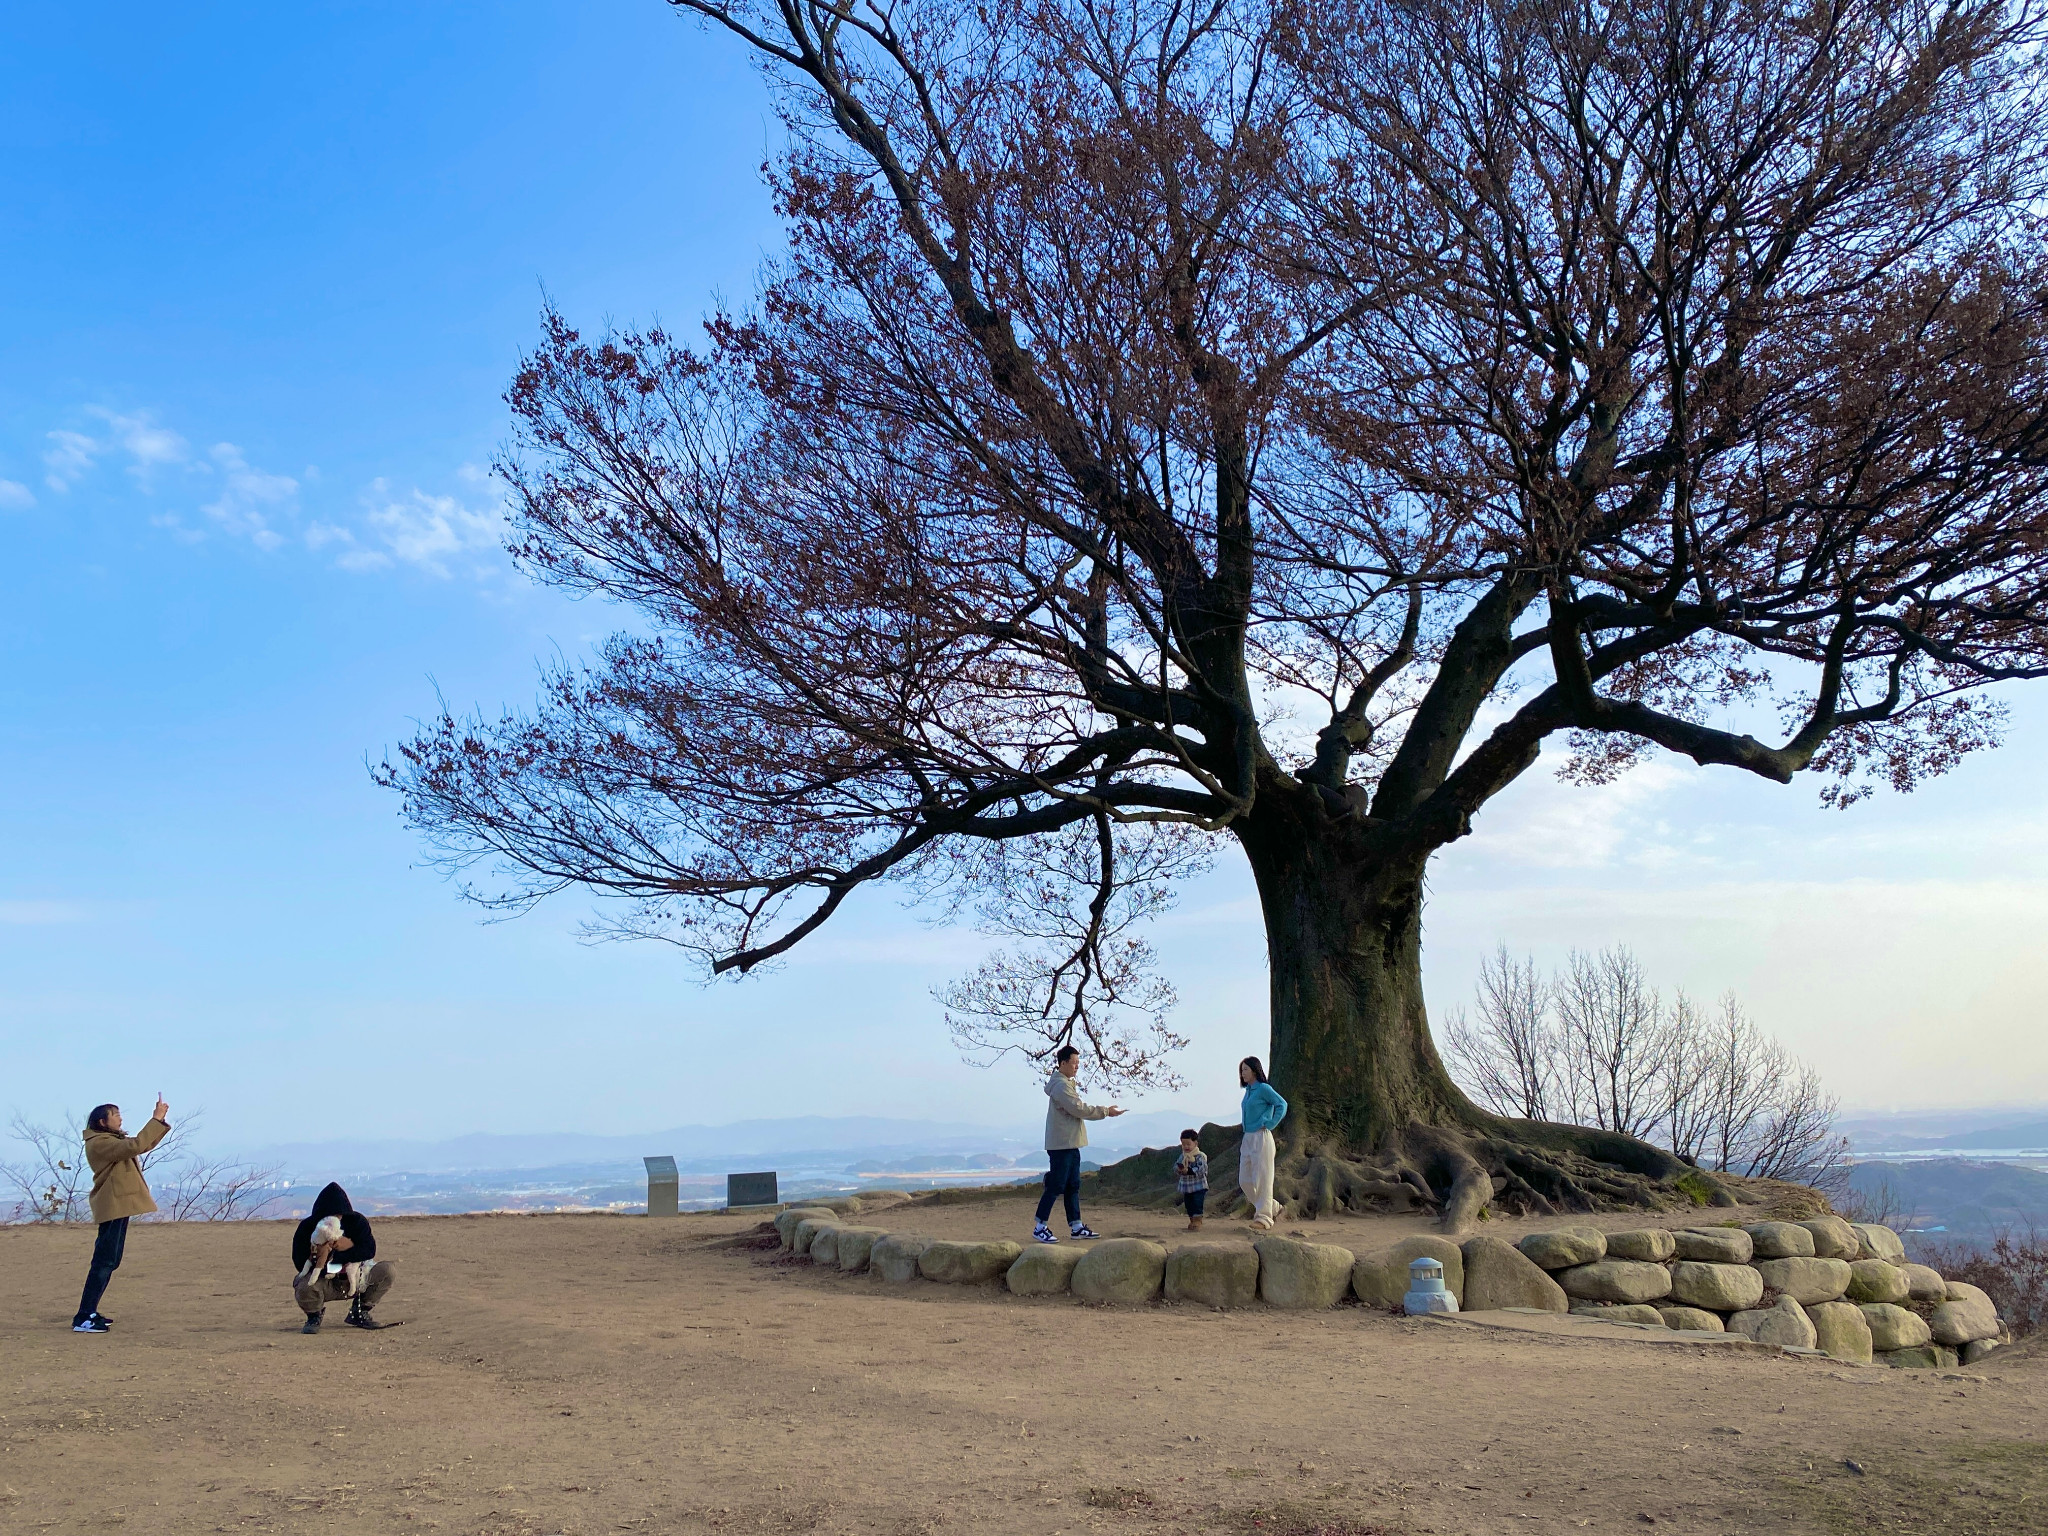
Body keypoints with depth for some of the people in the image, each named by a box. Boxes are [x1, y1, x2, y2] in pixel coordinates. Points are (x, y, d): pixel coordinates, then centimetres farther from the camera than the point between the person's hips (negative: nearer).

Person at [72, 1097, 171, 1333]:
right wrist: (157, 1119, -21)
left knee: (109, 1262, 14)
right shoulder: (99, 1143, -14)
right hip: (112, 1207, -11)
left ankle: (89, 1313, 20)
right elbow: (136, 1145, -26)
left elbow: (143, 1145, 20)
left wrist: (161, 1120, 8)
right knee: (104, 1262, -12)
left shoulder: (112, 1140, 17)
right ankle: (83, 1319, -12)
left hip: (119, 1207, 11)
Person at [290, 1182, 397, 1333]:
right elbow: (301, 1265, -11)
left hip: (353, 1279, 2)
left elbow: (369, 1250, -12)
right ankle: (314, 1316, 3)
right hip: (323, 1281, -2)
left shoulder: (357, 1221, -5)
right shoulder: (307, 1228, -10)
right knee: (304, 1289, -37)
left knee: (388, 1271, -21)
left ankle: (359, 1312, 3)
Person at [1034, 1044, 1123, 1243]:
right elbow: (1079, 1109, -20)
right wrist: (1106, 1111, -13)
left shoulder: (1066, 1083, 18)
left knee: (1073, 1186, 12)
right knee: (1056, 1186, -7)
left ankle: (1076, 1226, 16)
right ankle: (1039, 1227, -1)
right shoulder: (1061, 1085, -16)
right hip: (1061, 1145, -11)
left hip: (1070, 1144, 11)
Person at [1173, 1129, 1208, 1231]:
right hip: (1186, 1187, 6)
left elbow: (1202, 1169, -23)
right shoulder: (1182, 1156, 8)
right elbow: (1175, 1168, 3)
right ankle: (1192, 1221, 23)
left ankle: (1198, 1222, -7)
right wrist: (1179, 1169, -22)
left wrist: (1188, 1170, -32)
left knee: (1197, 1204, -11)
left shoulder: (1200, 1156, -12)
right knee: (1189, 1205, 12)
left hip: (1199, 1186, -6)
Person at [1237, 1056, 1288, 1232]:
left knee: (1262, 1179, -6)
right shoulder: (1248, 1090, 15)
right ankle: (1273, 1207, 23)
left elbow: (1282, 1104, -18)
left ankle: (1264, 1217, -1)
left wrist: (1269, 1124, -17)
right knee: (1244, 1181, 9)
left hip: (1261, 1138, -9)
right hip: (1248, 1139, 9)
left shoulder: (1264, 1088, -10)